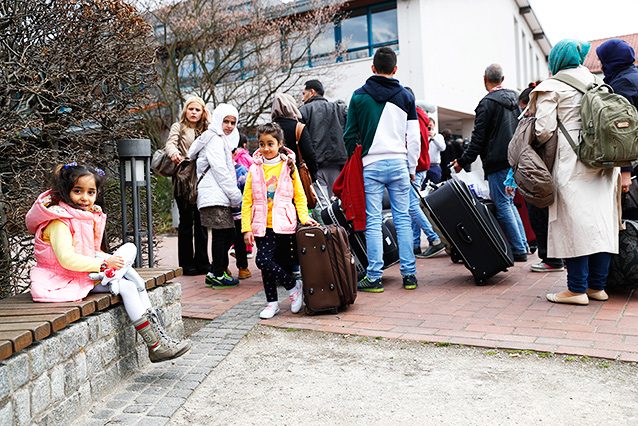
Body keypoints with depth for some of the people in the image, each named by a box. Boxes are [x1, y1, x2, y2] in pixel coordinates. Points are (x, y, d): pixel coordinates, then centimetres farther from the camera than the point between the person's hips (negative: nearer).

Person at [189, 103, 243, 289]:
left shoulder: (222, 140, 26)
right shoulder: (215, 139, -6)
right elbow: (219, 169, -14)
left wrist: (234, 194, 17)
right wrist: (235, 195, -12)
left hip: (219, 196, 10)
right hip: (215, 196, -10)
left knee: (227, 235, 10)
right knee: (222, 234, -7)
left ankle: (214, 272, 18)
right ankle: (218, 274, 1)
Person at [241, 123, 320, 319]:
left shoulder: (288, 166, 4)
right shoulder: (255, 169, 5)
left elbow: (299, 195, 7)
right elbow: (247, 201, 4)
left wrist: (304, 217, -7)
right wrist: (247, 228, -2)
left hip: (285, 225, -1)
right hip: (263, 227, 1)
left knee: (285, 264, 2)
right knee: (264, 261, -7)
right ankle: (272, 303, 8)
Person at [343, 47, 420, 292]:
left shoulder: (359, 95, 3)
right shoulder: (405, 96, 7)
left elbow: (350, 135, 3)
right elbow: (414, 137, 5)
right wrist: (411, 168, 13)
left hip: (371, 165, -1)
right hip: (398, 164, 2)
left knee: (373, 222, 1)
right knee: (403, 219, 6)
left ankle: (374, 277, 4)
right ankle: (409, 274, 9)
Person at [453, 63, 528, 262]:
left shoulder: (487, 103, -11)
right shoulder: (514, 98, 14)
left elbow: (478, 138, -14)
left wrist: (462, 161, -8)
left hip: (498, 162, -8)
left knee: (502, 205, -4)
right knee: (509, 202, 17)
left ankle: (519, 251, -3)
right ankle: (522, 245, 18)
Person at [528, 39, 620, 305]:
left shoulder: (551, 87, -2)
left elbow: (545, 130, -10)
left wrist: (537, 144, 9)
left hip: (572, 163, -6)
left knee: (575, 223, -5)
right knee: (601, 220, 7)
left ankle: (577, 289, -4)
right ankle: (597, 286, 13)